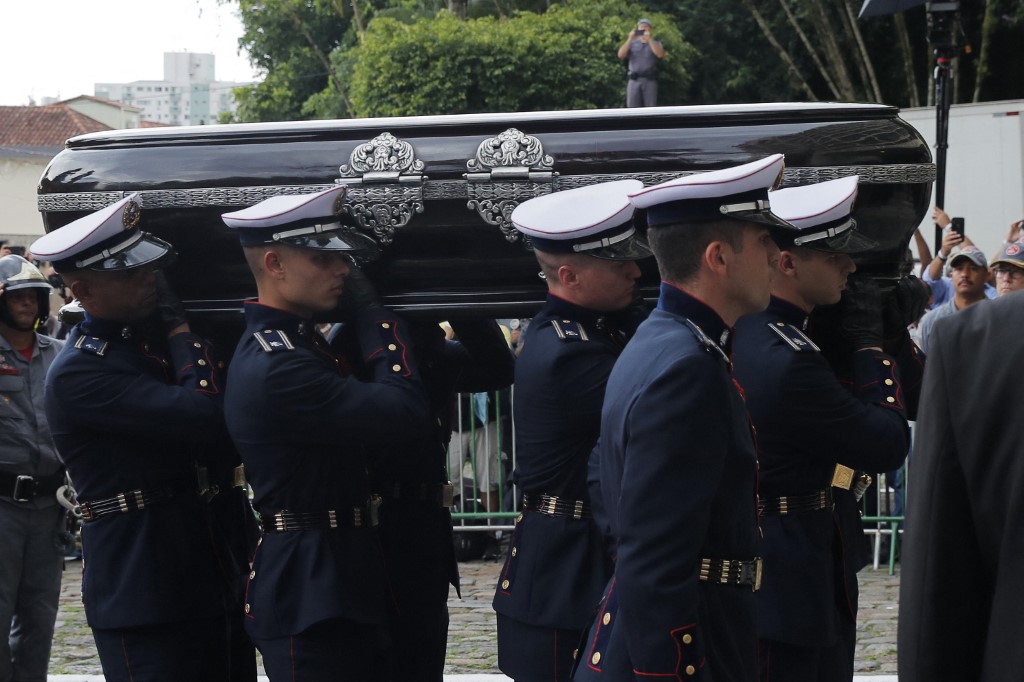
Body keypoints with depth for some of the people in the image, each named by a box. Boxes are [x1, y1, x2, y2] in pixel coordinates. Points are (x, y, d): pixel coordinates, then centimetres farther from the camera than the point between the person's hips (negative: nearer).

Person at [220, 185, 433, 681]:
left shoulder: (295, 343, 13)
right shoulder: (274, 368, -21)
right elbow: (408, 416, -21)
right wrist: (374, 316, -10)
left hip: (347, 584, 10)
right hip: (309, 598, -10)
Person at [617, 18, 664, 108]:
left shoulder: (655, 42, 10)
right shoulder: (632, 43, 14)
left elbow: (660, 54, -11)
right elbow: (621, 55, -1)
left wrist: (650, 39, -17)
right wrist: (630, 39, -9)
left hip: (650, 80, -1)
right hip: (634, 80, 2)